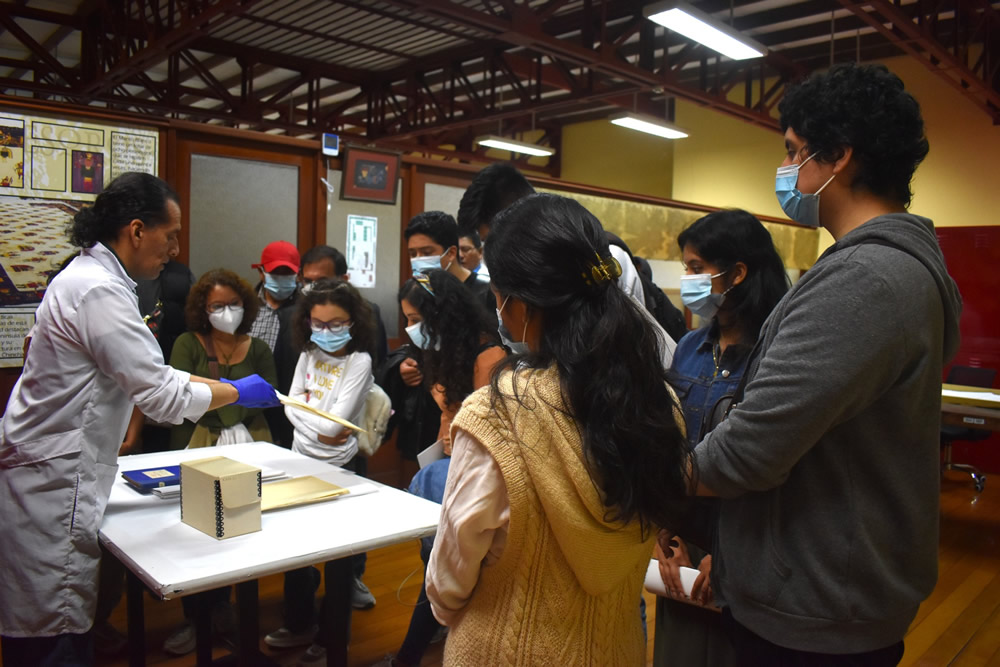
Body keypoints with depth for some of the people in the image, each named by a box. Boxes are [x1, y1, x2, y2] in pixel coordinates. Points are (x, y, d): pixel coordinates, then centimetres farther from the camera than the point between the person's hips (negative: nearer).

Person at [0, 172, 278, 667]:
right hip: (52, 484, -10)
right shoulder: (99, 292, -21)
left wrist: (222, 384, 12)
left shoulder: (93, 276, 10)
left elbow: (145, 371, 18)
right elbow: (163, 397, -22)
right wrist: (239, 392, -8)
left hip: (48, 476, 10)